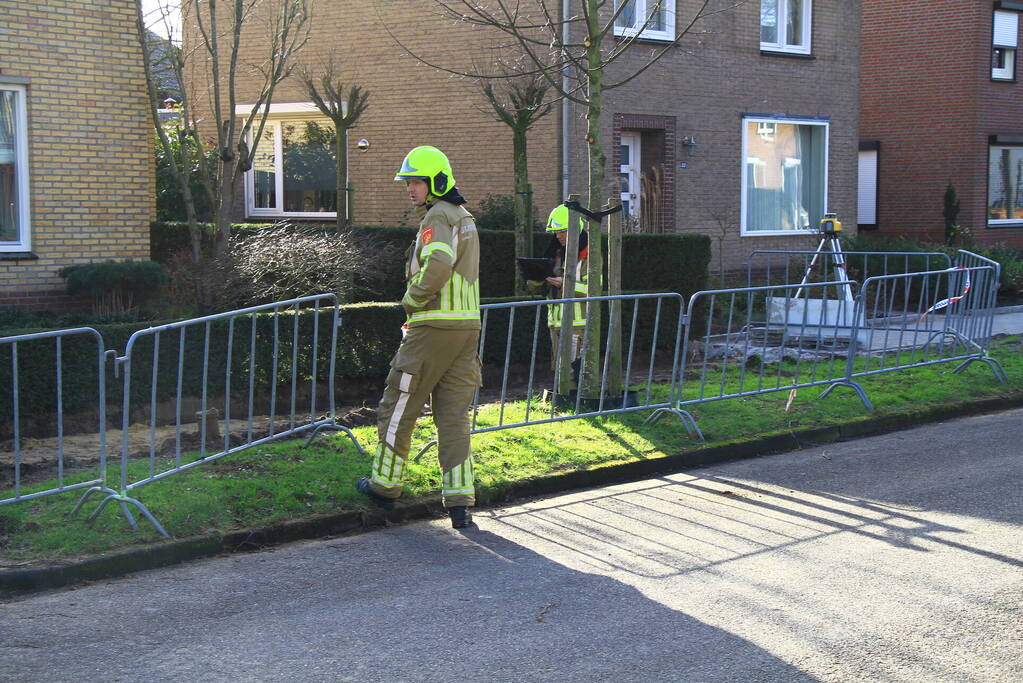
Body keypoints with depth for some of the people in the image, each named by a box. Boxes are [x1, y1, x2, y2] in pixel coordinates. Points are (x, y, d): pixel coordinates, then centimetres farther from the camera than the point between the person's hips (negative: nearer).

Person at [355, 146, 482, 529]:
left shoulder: (437, 217, -11)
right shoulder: (464, 217, 20)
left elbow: (438, 265, -29)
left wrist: (412, 300, -14)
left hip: (434, 327, -9)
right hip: (467, 326, 9)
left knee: (398, 408, 6)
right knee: (454, 416, 6)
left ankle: (385, 484, 18)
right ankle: (460, 502, 1)